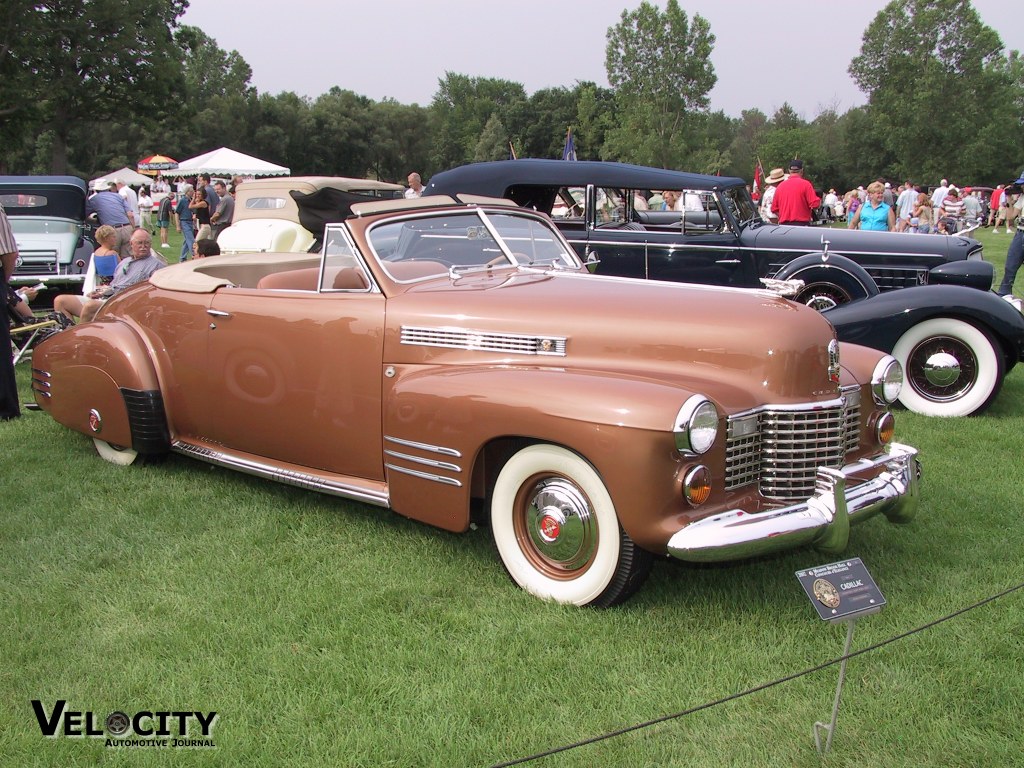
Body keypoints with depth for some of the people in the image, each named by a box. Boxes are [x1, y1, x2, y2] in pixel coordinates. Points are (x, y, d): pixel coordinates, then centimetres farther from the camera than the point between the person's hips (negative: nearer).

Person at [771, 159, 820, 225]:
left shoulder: (780, 186, 8)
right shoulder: (805, 184, -5)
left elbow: (774, 209, 11)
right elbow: (815, 205, -10)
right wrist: (819, 200, 11)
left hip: (784, 225, 4)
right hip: (802, 225, -4)